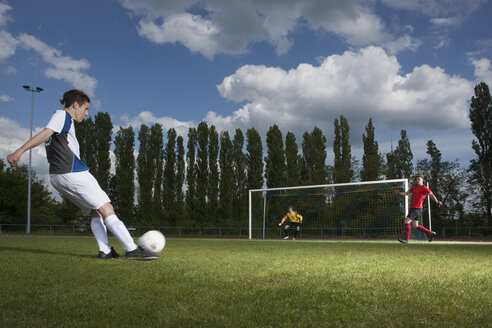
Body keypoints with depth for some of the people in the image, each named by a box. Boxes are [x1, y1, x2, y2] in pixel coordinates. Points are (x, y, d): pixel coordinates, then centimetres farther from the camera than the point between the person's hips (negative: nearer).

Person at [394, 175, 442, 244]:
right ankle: (430, 233, 20)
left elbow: (431, 194, -17)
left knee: (407, 221, -15)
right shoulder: (414, 187, 17)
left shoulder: (424, 188, -6)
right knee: (415, 226, 9)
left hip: (417, 209, -8)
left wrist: (437, 201, -31)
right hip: (412, 208, 8)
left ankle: (406, 239, -10)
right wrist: (399, 193, 2)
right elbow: (406, 193, 20)